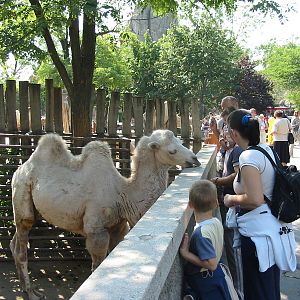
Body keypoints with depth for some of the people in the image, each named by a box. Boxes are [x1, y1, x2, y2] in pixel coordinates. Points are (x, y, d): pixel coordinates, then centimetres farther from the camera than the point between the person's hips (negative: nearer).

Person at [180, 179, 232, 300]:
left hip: (205, 282, -8)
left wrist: (185, 253, -23)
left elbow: (211, 264, -29)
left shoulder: (201, 233, -30)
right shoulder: (217, 222, -6)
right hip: (216, 276, 8)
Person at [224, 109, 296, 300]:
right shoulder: (268, 150, 6)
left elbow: (255, 199, -27)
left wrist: (232, 199, -9)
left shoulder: (248, 156, -19)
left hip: (258, 231, -9)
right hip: (274, 226, 9)